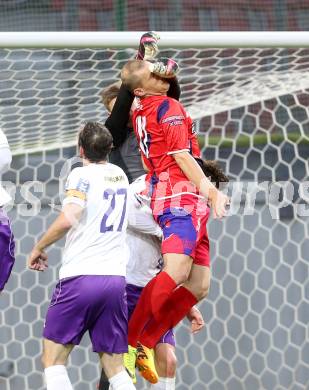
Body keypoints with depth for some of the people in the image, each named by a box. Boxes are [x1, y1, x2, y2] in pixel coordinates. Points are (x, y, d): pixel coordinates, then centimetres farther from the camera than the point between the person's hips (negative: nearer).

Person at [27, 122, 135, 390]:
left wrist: (39, 247, -7)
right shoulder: (120, 175, 14)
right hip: (115, 278, 6)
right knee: (115, 368, 8)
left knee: (53, 360, 0)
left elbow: (69, 217, -18)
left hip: (80, 276, -6)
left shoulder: (82, 175, -4)